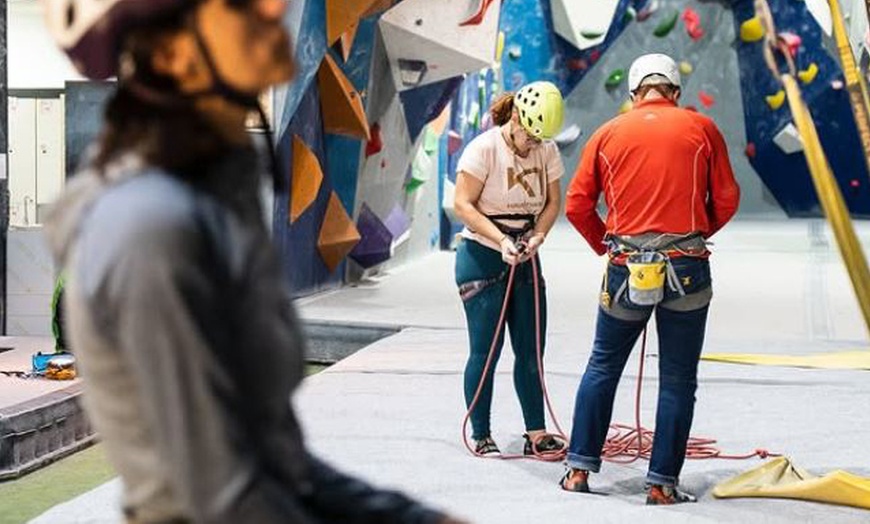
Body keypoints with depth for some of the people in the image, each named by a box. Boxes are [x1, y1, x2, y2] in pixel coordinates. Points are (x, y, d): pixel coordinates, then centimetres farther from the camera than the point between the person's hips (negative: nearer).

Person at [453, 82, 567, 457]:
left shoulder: (547, 151, 1)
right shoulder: (484, 148, -14)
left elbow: (553, 202, 7)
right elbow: (463, 204, -15)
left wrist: (537, 236, -13)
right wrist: (501, 240, -24)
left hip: (524, 258, 5)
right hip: (482, 257, -5)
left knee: (531, 350, 6)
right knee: (485, 351, -3)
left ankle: (536, 434, 12)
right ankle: (481, 437, 7)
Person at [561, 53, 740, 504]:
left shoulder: (609, 133, 7)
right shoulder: (702, 128, 3)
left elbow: (577, 205, 6)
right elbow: (726, 200, 4)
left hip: (625, 268, 2)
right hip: (686, 269, -1)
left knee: (602, 367, 17)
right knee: (677, 379, 8)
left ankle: (580, 467, 18)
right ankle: (662, 483, 10)